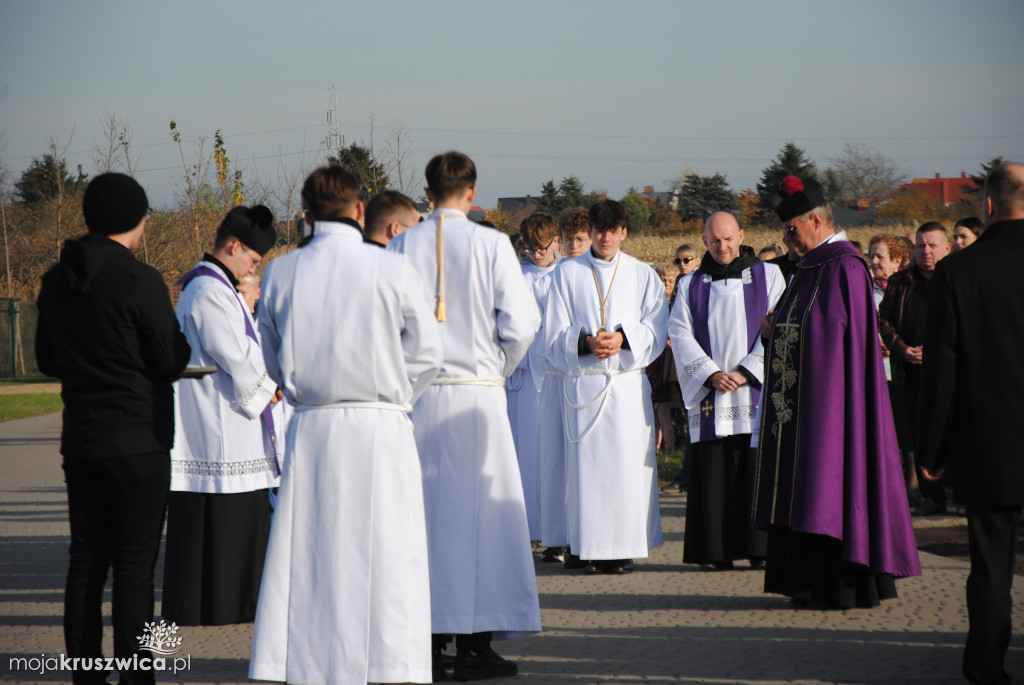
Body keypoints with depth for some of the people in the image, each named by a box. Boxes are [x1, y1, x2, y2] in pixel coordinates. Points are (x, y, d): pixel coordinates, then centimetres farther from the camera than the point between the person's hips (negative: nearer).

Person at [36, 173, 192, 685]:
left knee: (87, 560, 10)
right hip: (138, 443, -6)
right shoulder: (140, 282, -15)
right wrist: (182, 335, 9)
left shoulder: (57, 281, 6)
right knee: (135, 566, -3)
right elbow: (172, 362, -10)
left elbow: (48, 360, 15)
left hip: (81, 441, 6)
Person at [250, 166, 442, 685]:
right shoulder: (391, 269, -5)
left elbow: (274, 362, 10)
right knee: (384, 556, 2)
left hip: (310, 429, 2)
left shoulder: (281, 273, 1)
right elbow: (427, 354, 1)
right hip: (380, 428, -2)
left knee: (307, 560, 6)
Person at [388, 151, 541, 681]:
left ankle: (428, 642, 9)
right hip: (477, 393, -2)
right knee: (478, 512, 2)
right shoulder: (491, 244, -5)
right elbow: (520, 323, -8)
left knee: (424, 513, 7)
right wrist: (497, 370, 10)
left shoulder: (402, 246, 2)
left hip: (416, 394, 2)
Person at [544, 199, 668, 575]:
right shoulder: (568, 274, 10)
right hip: (583, 384, 0)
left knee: (628, 464, -4)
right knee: (587, 466, -4)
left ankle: (624, 548, 2)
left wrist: (623, 339, -14)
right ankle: (593, 549, -1)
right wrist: (586, 342, -14)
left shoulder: (643, 275, 11)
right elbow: (555, 335, 5)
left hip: (628, 384, 0)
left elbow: (656, 329, 4)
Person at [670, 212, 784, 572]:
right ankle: (716, 551, 1)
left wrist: (745, 372, -11)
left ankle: (761, 548, 0)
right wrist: (711, 375, -11)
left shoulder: (768, 275, 8)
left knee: (758, 470, -5)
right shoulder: (691, 286, 13)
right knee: (714, 472, -2)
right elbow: (681, 335, 3)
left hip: (756, 390, -1)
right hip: (709, 394, 1)